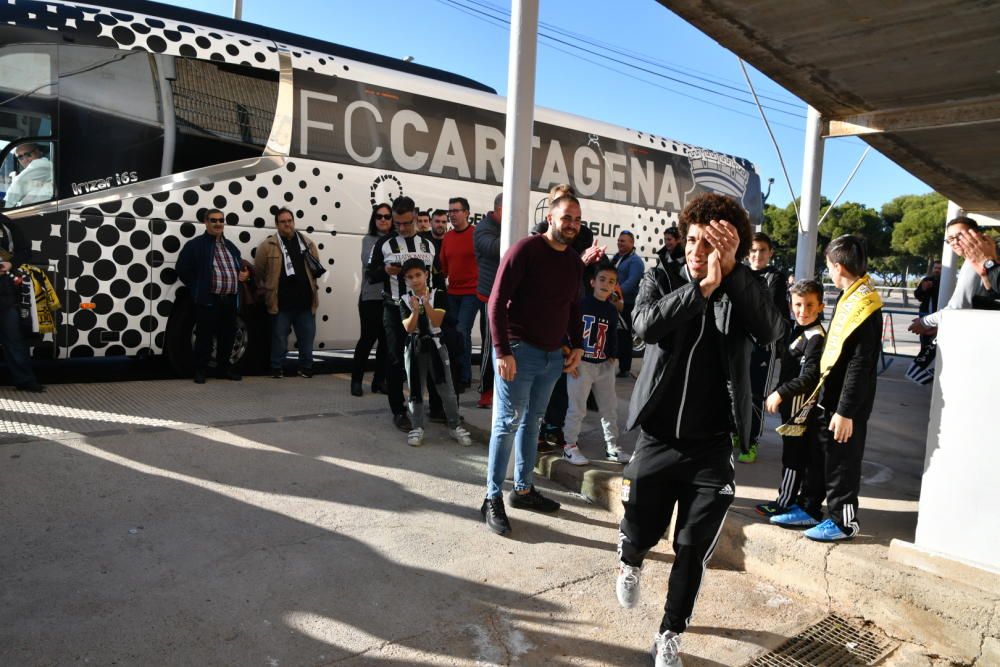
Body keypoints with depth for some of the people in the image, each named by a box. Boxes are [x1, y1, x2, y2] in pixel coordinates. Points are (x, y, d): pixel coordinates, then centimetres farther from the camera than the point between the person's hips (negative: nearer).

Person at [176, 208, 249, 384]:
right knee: (205, 336, -2)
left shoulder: (230, 246, 20)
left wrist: (244, 274, 8)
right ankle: (200, 370, 8)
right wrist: (198, 288, -5)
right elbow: (182, 269, -3)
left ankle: (223, 368, 23)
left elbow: (240, 267, 31)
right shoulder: (195, 245, 1)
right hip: (208, 300, -6)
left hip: (231, 300, 6)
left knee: (228, 336, 10)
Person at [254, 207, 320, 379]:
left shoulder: (307, 243, 10)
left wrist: (311, 285, 10)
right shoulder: (268, 245, -1)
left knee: (307, 338, 9)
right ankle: (277, 368, 17)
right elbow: (257, 272, 2)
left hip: (305, 302, 3)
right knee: (279, 338, 6)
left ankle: (306, 367, 22)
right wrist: (266, 291, 2)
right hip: (281, 303, -3)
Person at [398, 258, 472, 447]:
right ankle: (417, 427, 19)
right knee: (415, 390, 7)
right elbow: (408, 328, -12)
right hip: (414, 347, 1)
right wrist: (415, 310, -27)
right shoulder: (405, 300, -3)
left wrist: (426, 304, -26)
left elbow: (437, 321, -15)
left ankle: (455, 426, 15)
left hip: (436, 345, -1)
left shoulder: (438, 295, -6)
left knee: (446, 388, 4)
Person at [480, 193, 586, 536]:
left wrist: (577, 345, 8)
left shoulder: (575, 262, 11)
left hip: (553, 355, 7)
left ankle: (523, 489, 27)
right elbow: (497, 302, -15)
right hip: (519, 351, -7)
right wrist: (502, 351, -19)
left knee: (531, 421, 15)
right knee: (508, 423, -2)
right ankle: (493, 499, 7)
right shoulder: (525, 250, -11)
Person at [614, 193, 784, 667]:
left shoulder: (742, 291, -1)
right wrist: (703, 287, -29)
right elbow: (645, 324, -22)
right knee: (640, 532, 14)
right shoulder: (661, 278, -2)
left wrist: (732, 271, -28)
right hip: (658, 436, 0)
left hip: (713, 446, 0)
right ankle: (630, 563, 51)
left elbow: (772, 330, -22)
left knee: (693, 551, 6)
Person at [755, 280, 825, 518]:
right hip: (791, 402, 9)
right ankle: (804, 499, 30)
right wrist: (779, 394, 16)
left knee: (794, 454, 0)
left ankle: (784, 503, 9)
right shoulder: (798, 330, 10)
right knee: (799, 452, 17)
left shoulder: (816, 337, -19)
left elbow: (809, 377, -25)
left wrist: (780, 393, -24)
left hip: (801, 404, -9)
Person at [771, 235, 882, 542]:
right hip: (829, 396, 9)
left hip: (845, 404, -9)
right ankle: (808, 509, 32)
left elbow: (860, 365, -22)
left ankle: (842, 520, 20)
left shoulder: (865, 305, -21)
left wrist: (845, 411, -21)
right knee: (818, 456, 19)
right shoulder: (849, 297, 9)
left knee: (841, 462, 5)